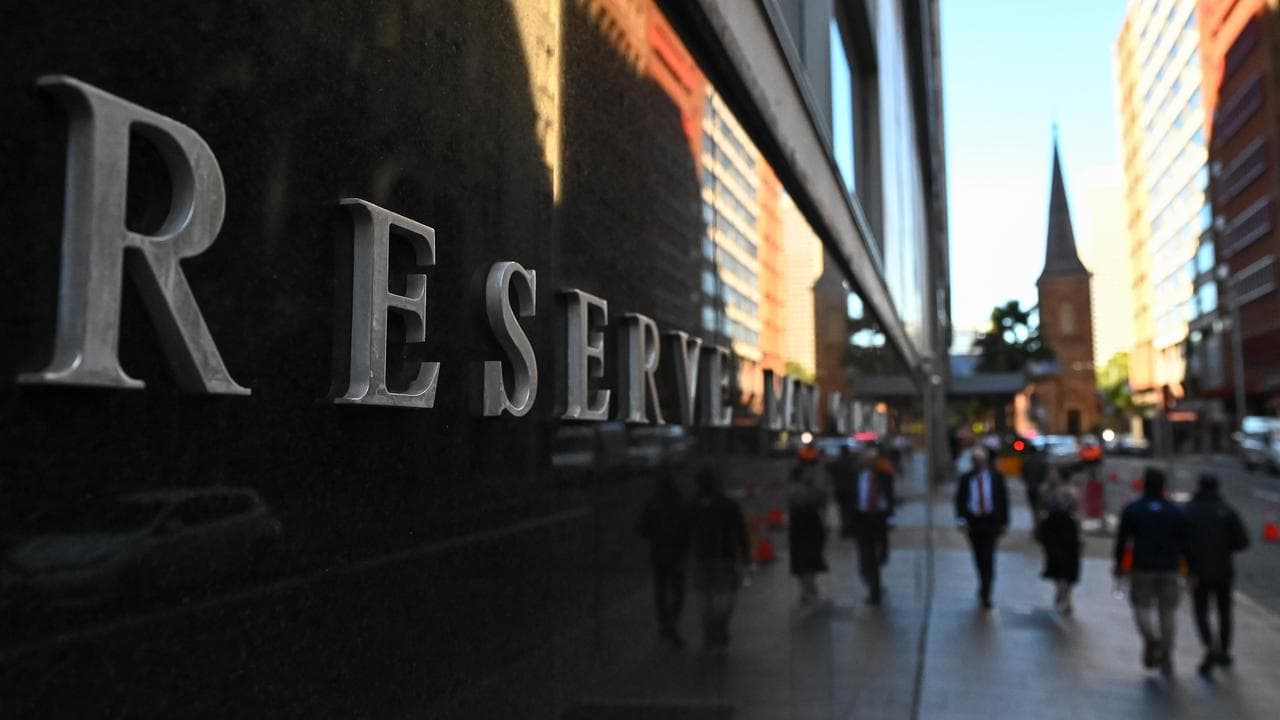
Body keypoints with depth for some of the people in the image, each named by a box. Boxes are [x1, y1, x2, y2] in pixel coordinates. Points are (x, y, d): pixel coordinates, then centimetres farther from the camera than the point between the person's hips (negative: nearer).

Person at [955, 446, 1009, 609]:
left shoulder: (996, 477, 0)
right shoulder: (966, 479, 1)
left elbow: (1003, 500, 4)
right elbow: (960, 500, 2)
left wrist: (1004, 522, 1)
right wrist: (961, 519, -12)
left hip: (990, 522, -2)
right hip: (973, 521, 2)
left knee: (988, 557, -10)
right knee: (978, 557, 11)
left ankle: (986, 594, -6)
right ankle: (984, 586, 30)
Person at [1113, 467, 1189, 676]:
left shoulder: (1131, 510, -2)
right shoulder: (1176, 512, 4)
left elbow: (1122, 540, -1)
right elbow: (1184, 543, 3)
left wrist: (1119, 564, 10)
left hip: (1142, 568, -2)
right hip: (1169, 569, 2)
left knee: (1141, 606, 8)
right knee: (1167, 611, 9)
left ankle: (1150, 636, -21)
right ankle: (1166, 658, 10)